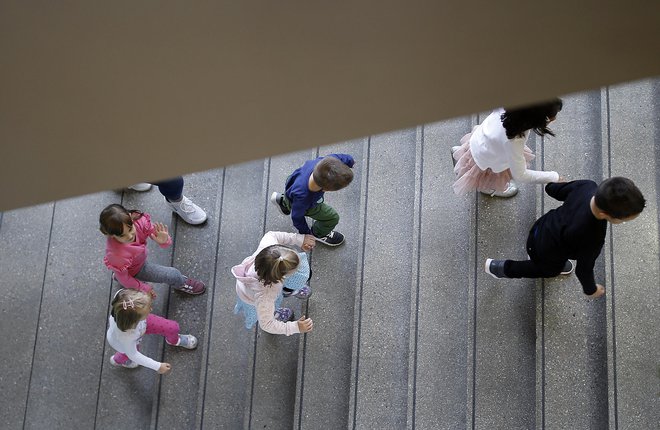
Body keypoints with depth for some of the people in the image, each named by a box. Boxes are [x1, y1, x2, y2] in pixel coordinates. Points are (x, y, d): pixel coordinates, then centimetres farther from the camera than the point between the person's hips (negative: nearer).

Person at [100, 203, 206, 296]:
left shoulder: (139, 221, -37)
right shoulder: (117, 255, -44)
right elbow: (123, 278, -25)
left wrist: (164, 241, -49)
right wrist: (143, 288, -12)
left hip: (141, 259, 5)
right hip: (134, 271, -5)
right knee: (173, 275, 3)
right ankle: (181, 284, 38)